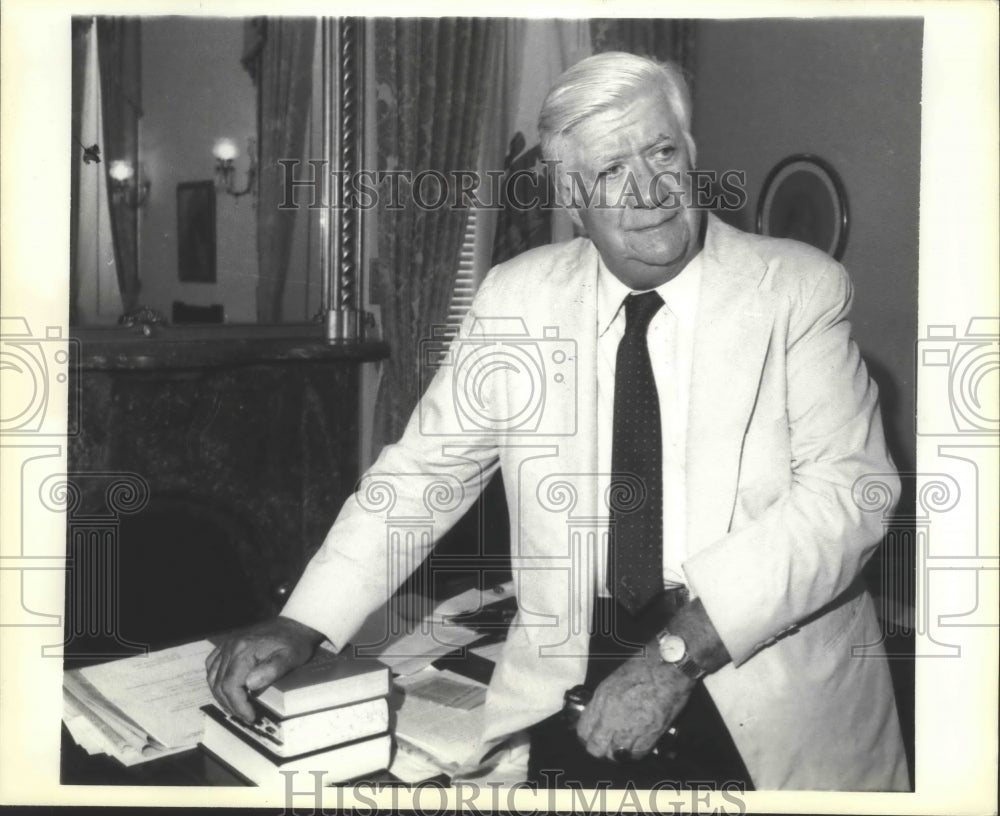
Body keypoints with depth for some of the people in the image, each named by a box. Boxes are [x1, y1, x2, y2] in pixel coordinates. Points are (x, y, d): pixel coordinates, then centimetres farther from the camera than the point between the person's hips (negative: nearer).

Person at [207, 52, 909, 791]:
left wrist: (681, 651, -24)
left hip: (775, 692, 0)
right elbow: (427, 467, 4)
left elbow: (846, 489, -14)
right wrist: (304, 625, -6)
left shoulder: (800, 288, -5)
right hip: (569, 689, 0)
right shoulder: (518, 298, 2)